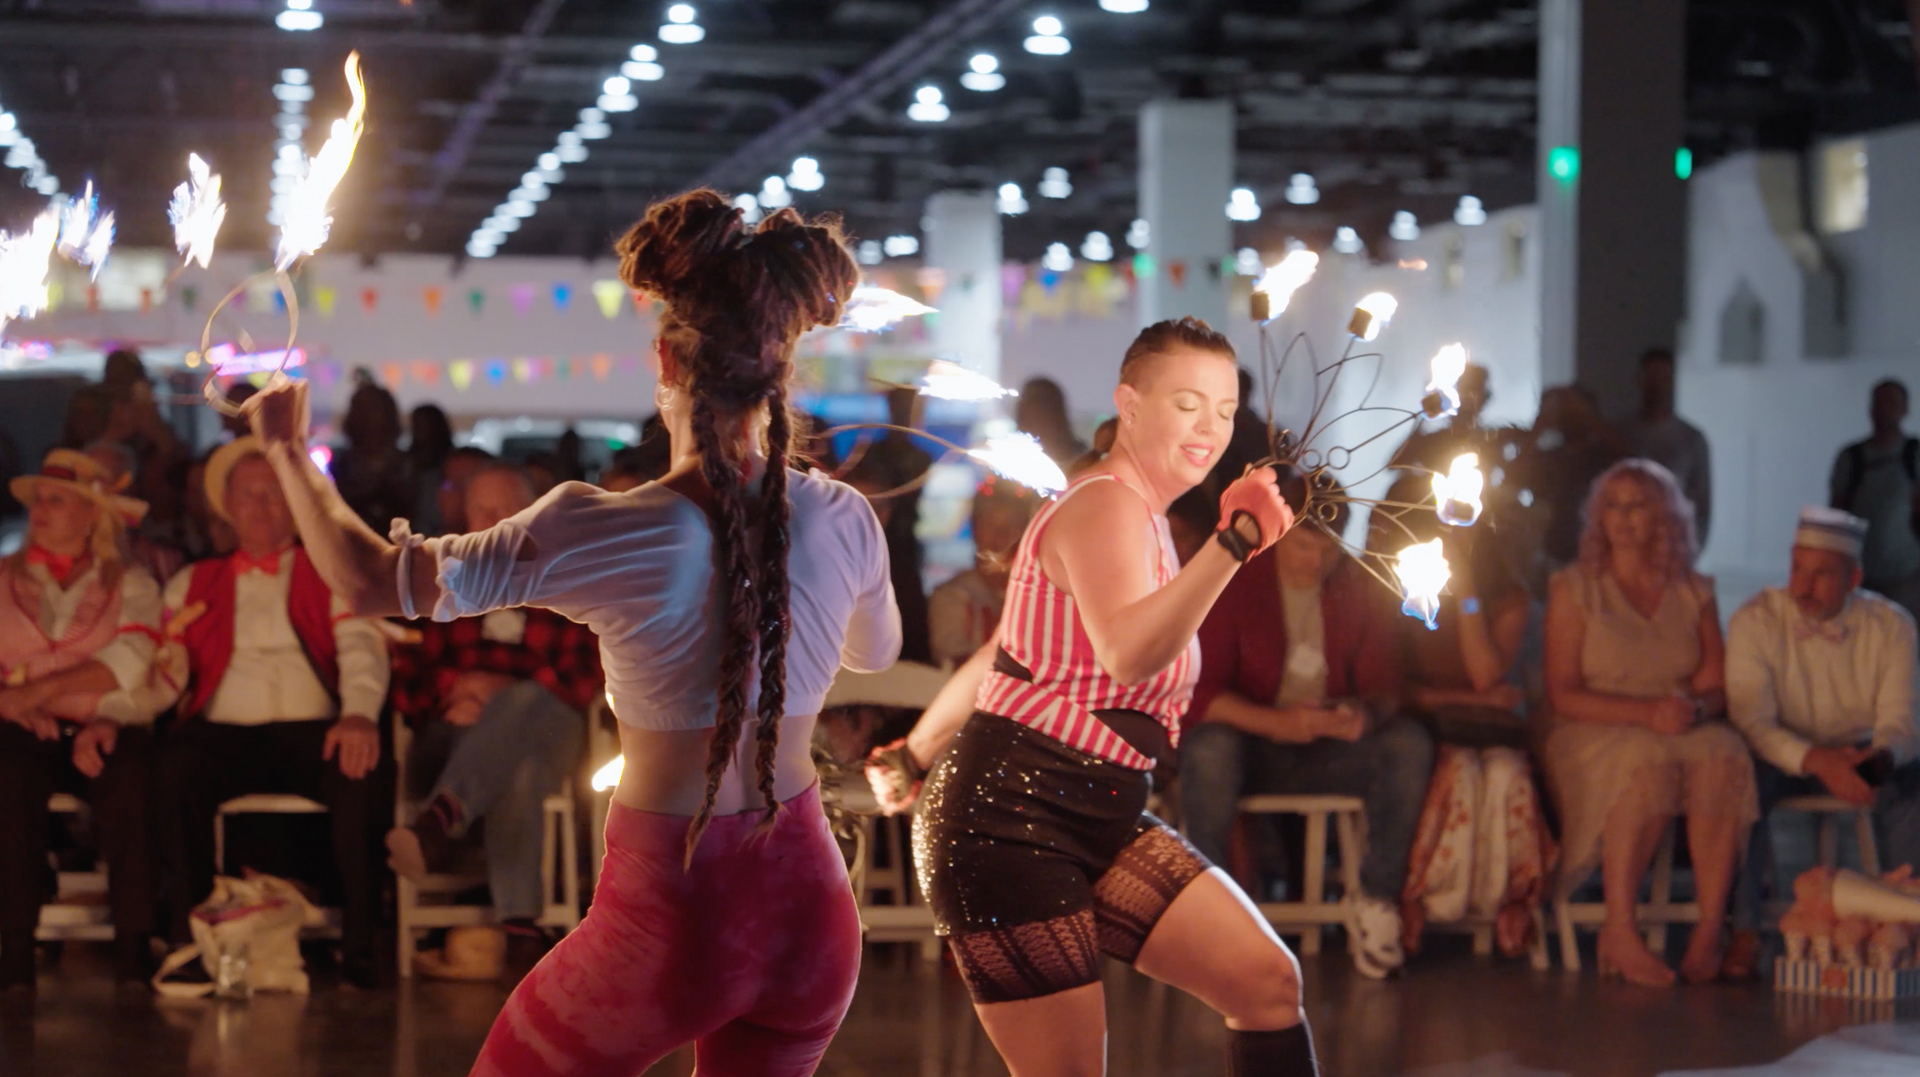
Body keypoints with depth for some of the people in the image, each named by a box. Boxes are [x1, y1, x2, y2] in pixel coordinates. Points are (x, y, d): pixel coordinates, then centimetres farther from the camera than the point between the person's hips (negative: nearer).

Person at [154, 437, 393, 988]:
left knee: (357, 768, -35)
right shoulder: (192, 585, 24)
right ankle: (190, 940, -27)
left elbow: (361, 648, 4)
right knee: (177, 765, -34)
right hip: (221, 734, 1)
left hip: (310, 733, -1)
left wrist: (359, 714, -18)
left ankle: (360, 948, -28)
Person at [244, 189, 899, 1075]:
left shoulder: (600, 534, -17)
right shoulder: (842, 519, -7)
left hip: (670, 914, -4)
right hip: (810, 905, 4)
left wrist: (289, 454, 6)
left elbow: (368, 580, -10)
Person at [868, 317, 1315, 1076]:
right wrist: (1231, 544, -45)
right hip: (1011, 821, -10)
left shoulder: (1137, 514, 16)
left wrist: (916, 757, 28)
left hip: (1097, 825, 10)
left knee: (1269, 982, -1)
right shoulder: (1106, 505, -15)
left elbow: (1004, 654, 23)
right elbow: (1126, 654, -36)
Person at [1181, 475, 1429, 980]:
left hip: (1329, 753, 3)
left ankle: (1379, 896, -17)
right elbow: (1199, 693, -16)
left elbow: (1384, 684, -1)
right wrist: (1276, 722, -33)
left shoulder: (1358, 587, 3)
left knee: (1410, 743, -24)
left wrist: (1369, 713, -27)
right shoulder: (1235, 583, -8)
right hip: (1252, 749, -3)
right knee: (1209, 747, -37)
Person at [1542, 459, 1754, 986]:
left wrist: (1694, 708, -17)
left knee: (1723, 756, -33)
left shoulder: (1695, 593, 15)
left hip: (1689, 732, 3)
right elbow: (1563, 695, -3)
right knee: (1648, 762, -37)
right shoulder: (1575, 588, 6)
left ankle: (1710, 932, -34)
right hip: (1596, 735, -3)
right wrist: (1647, 713, -15)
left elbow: (1720, 686, 8)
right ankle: (1619, 931, -35)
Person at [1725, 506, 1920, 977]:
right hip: (1781, 756, -2)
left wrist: (1882, 755, -38)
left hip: (1858, 755, 2)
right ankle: (1744, 932, -28)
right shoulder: (1756, 621, -13)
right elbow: (1752, 720, -21)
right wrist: (1815, 760, -39)